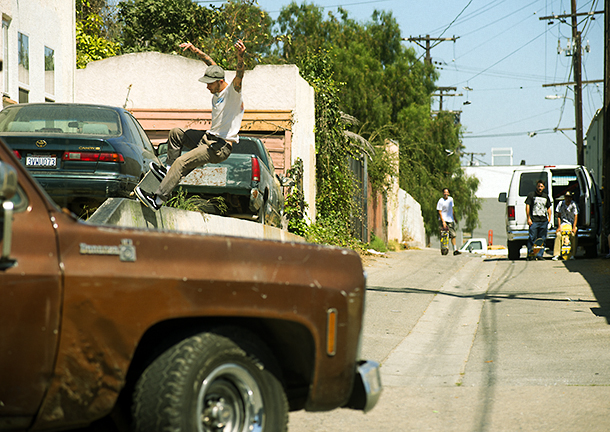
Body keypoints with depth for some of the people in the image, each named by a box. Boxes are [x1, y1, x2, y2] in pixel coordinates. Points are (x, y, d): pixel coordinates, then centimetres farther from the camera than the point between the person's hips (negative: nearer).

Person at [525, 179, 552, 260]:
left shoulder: (545, 196, 18)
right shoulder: (531, 195, 6)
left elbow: (548, 208, 25)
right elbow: (527, 206, 1)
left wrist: (549, 217, 10)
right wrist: (528, 218, -7)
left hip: (544, 221, 4)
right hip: (534, 220, -4)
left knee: (542, 239, 3)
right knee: (532, 238, -9)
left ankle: (539, 255, 7)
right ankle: (530, 254, -5)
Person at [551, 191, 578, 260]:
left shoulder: (573, 205, -7)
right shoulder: (561, 204, 0)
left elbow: (576, 216, -10)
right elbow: (559, 216, 3)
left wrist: (574, 227, -20)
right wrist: (559, 226, -8)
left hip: (572, 224, -1)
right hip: (563, 223, 1)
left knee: (573, 236, -28)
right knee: (558, 235, -24)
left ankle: (572, 255, -21)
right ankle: (556, 254, -25)